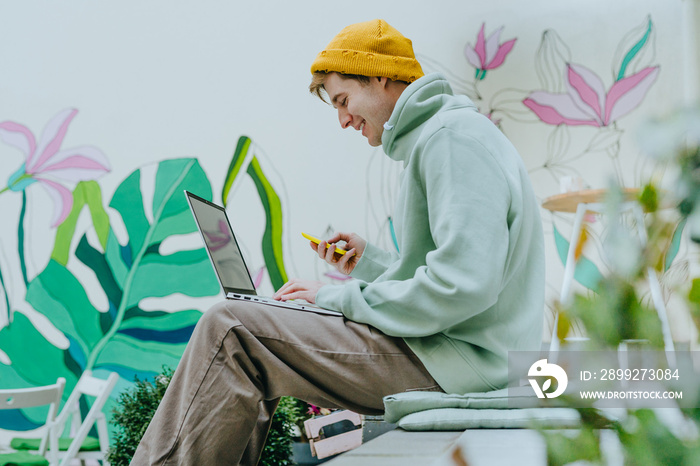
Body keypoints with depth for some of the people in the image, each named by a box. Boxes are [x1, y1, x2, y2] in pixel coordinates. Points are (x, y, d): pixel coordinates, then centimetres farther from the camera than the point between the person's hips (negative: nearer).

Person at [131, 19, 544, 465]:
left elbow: (462, 286, -24)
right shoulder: (430, 136, 22)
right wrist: (370, 261, 16)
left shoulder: (452, 136, -13)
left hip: (458, 361, -11)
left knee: (231, 329, -14)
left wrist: (343, 299, -14)